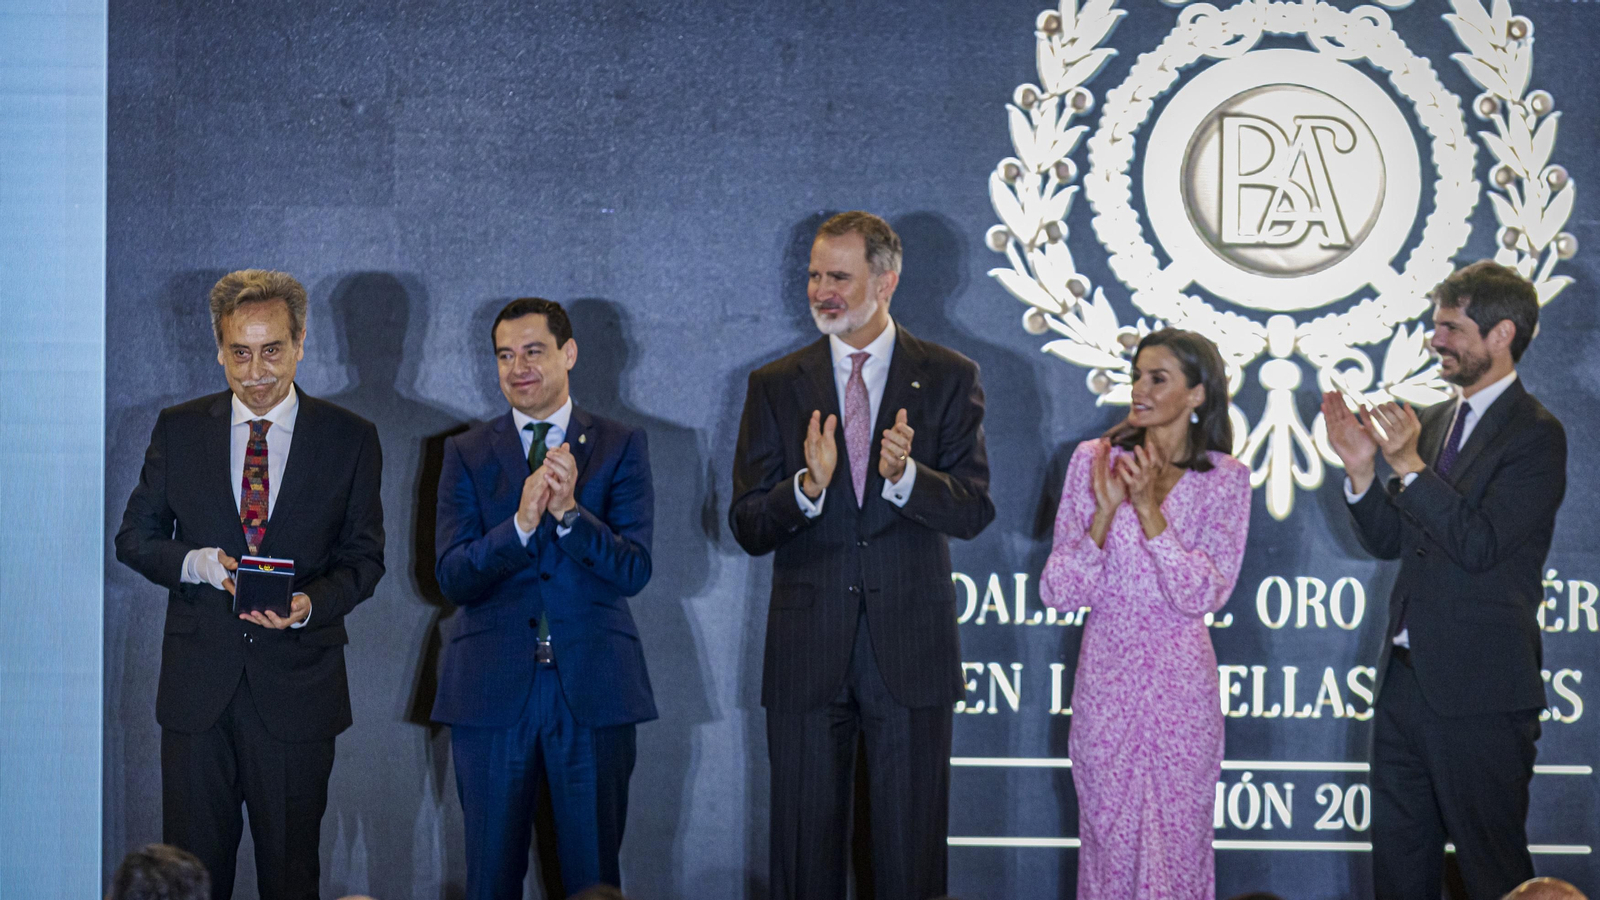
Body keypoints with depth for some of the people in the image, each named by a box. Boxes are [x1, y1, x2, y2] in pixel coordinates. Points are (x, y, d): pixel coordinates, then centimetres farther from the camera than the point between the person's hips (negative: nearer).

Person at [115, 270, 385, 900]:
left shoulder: (350, 439, 3)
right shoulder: (178, 430, 6)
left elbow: (364, 557, 4)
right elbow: (134, 538, 9)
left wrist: (312, 604, -17)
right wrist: (197, 563, -13)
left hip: (298, 681, -1)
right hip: (199, 682, 1)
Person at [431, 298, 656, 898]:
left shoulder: (620, 447, 5)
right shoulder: (467, 454, 7)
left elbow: (633, 571, -5)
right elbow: (452, 578, -4)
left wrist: (569, 512, -21)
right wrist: (522, 521, -20)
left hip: (592, 689, -1)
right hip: (493, 691, 1)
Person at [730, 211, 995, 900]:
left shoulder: (949, 379, 3)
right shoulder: (776, 387, 7)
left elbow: (973, 512, -4)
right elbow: (748, 529, 1)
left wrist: (905, 476, -24)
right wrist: (807, 488, -19)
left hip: (910, 652, -1)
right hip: (807, 654, 1)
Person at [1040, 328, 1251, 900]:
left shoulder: (1225, 479, -1)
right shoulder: (1095, 461, 0)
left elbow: (1204, 595, -12)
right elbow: (1059, 592, -4)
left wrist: (1148, 509, -19)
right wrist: (1106, 511, -17)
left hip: (1180, 685, -1)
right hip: (1106, 680, 1)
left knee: (1178, 848, 5)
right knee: (1110, 847, 6)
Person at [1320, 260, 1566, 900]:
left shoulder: (1535, 435, -11)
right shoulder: (1434, 422, 13)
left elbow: (1481, 545, -21)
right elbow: (1388, 541, 13)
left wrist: (1409, 464, -22)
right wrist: (1362, 468, -3)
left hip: (1481, 691, -8)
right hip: (1408, 678, 8)